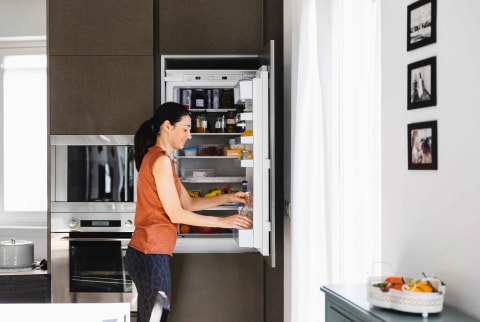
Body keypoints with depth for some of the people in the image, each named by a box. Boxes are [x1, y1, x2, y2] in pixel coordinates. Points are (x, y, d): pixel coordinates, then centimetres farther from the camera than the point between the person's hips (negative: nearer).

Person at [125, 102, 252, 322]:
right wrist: (223, 222, -10)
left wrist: (228, 198, 12)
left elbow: (189, 203, 19)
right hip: (151, 254, -10)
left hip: (147, 253, 10)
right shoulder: (160, 160, -13)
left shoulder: (158, 159, 18)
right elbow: (176, 214, -15)